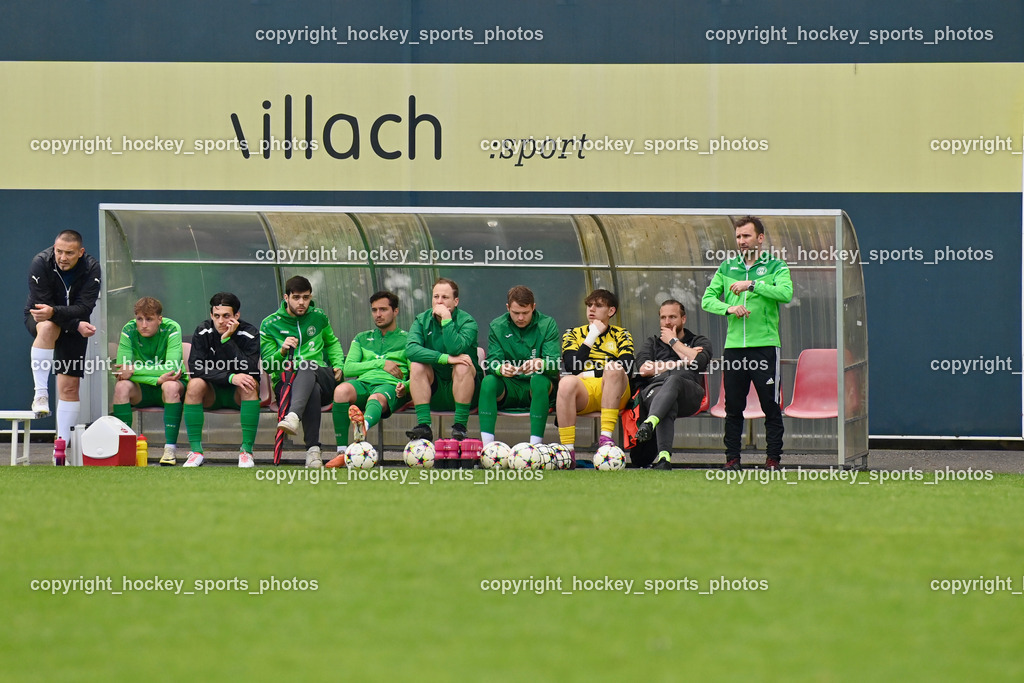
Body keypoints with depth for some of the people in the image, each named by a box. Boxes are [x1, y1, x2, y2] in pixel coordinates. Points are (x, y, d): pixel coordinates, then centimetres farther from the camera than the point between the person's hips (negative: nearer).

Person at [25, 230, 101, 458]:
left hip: (74, 324, 2)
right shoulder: (41, 263, -23)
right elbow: (41, 304, -22)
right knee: (48, 328, -40)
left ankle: (63, 444, 3)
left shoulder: (91, 268, -19)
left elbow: (84, 308, -25)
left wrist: (54, 312, -44)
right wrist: (77, 325, -29)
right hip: (40, 319, -2)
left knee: (70, 386, -4)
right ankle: (41, 394, -37)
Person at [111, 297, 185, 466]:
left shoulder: (171, 329, -17)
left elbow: (173, 368, -28)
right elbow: (121, 370, -20)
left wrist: (134, 370, -29)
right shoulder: (129, 330, -11)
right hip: (142, 391, 2)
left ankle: (170, 448, -32)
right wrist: (157, 378, -30)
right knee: (121, 386, -29)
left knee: (171, 386, -36)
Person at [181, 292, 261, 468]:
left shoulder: (250, 334, -12)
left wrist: (227, 339, -30)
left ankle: (247, 450, -29)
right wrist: (230, 377, -32)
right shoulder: (203, 332, -9)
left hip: (238, 395, -1)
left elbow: (249, 370, -26)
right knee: (195, 384, -30)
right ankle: (196, 450, -25)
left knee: (250, 385, -33)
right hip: (212, 394, 1)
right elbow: (195, 368, -21)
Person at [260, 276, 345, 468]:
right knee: (313, 390, -40)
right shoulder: (269, 325, 7)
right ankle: (313, 450, -51)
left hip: (321, 377, 1)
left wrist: (338, 364, 16)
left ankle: (293, 417, -65)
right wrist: (282, 352, -15)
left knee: (307, 365, -38)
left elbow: (332, 344, 35)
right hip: (285, 383, -1)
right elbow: (268, 366, 6)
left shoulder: (319, 317, 16)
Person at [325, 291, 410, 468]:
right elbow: (348, 368, 14)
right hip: (363, 382, 3)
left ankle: (364, 426, -80)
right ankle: (342, 452, -38)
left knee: (376, 397, -41)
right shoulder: (362, 339, 30)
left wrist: (406, 386, -17)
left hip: (390, 385, -3)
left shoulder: (406, 340, 19)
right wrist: (380, 363, 2)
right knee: (341, 390, -34)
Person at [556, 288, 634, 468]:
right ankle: (567, 448, -40)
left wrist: (590, 374, -5)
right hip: (583, 393, 0)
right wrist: (592, 336, 3)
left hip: (611, 391, 0)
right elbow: (571, 367, 2)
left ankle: (606, 436, -41)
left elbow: (626, 367, 0)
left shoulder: (620, 335, 20)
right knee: (567, 382, -35)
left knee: (613, 369, -35)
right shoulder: (573, 334, 22)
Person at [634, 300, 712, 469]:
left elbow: (698, 362, 1)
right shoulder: (653, 342, 34)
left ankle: (649, 423, -68)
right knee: (668, 407, -39)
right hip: (655, 389, 1)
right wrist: (679, 363, 9)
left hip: (689, 393, -1)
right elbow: (643, 369, 13)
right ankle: (664, 456, -62)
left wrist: (673, 341, 12)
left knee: (673, 381, -41)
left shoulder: (700, 341, 28)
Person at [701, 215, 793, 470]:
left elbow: (786, 293, -16)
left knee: (771, 407, -2)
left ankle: (773, 458, 3)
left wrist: (752, 285, -21)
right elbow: (707, 299, 8)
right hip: (734, 345, 3)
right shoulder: (727, 268, 13)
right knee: (733, 407, 5)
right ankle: (732, 457, 11)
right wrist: (728, 308, -10)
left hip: (765, 345, -3)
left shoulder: (776, 266, 2)